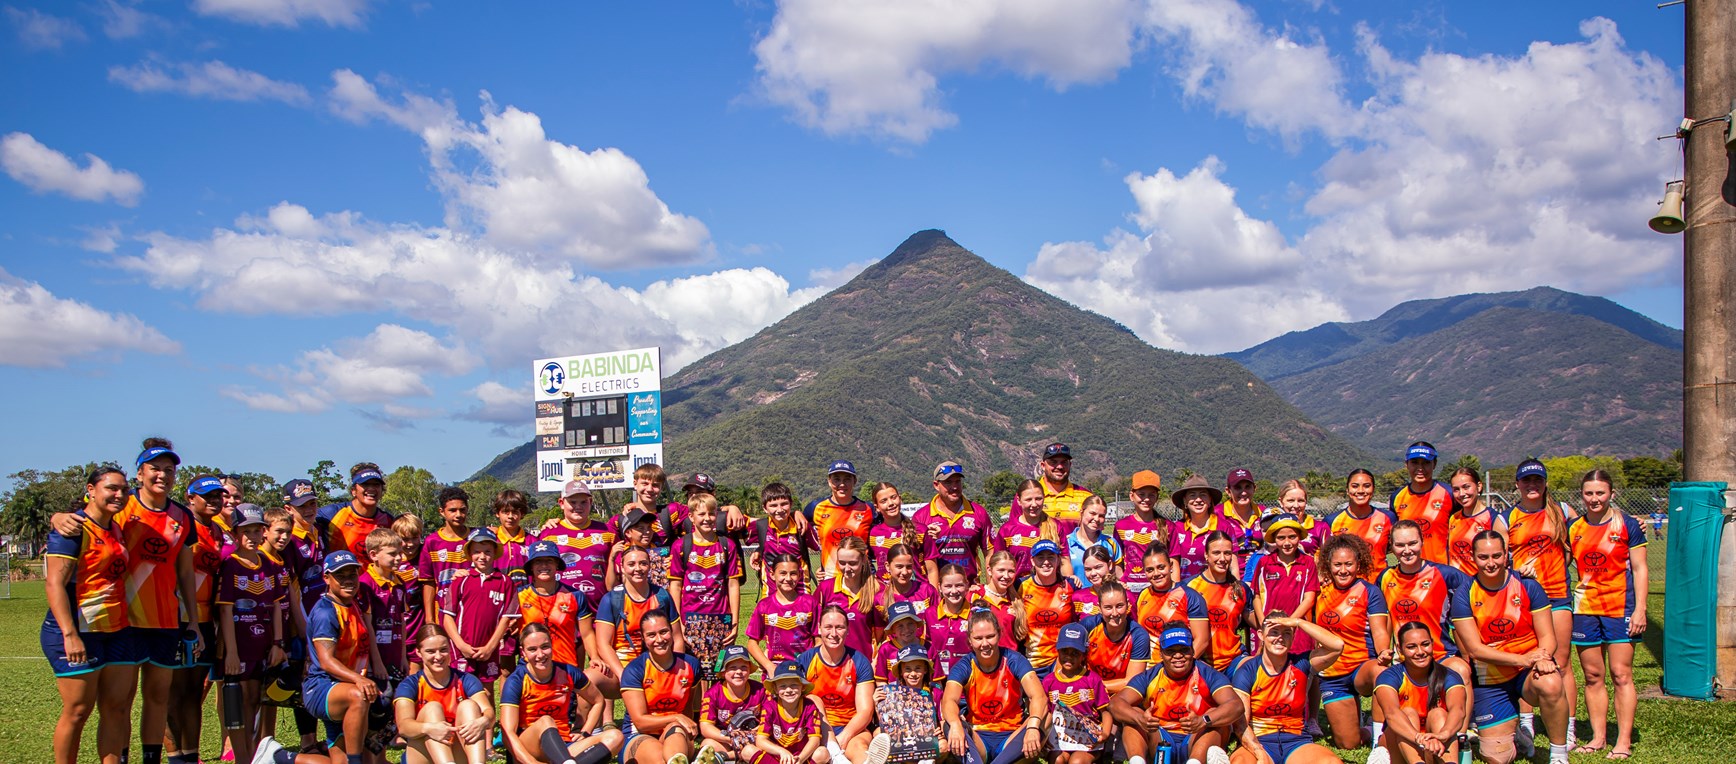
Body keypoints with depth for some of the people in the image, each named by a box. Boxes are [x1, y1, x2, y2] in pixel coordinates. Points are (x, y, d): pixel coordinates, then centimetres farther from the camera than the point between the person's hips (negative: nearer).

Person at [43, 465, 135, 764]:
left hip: (116, 631, 8)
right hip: (79, 633, -8)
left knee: (117, 708, 4)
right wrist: (70, 635, -25)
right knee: (78, 710, -3)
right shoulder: (74, 530, -10)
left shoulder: (117, 529, 14)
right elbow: (55, 584, -17)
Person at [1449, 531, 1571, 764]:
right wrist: (1523, 659, -24)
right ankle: (1514, 733, 34)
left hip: (1529, 671, 0)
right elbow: (1475, 649, -12)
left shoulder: (1527, 585, -6)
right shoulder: (1463, 595, -8)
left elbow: (1547, 636, -6)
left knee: (1550, 684, -37)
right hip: (1490, 681, 1)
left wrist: (1543, 658, -29)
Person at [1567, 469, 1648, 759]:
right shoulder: (1574, 527, 8)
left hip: (1620, 607, -4)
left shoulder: (1627, 524, -2)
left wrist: (1640, 609, -9)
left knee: (1620, 674, -5)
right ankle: (1598, 737, 15)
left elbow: (1639, 569, -2)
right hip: (1585, 609, 4)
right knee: (1593, 675, 7)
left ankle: (1624, 741, 0)